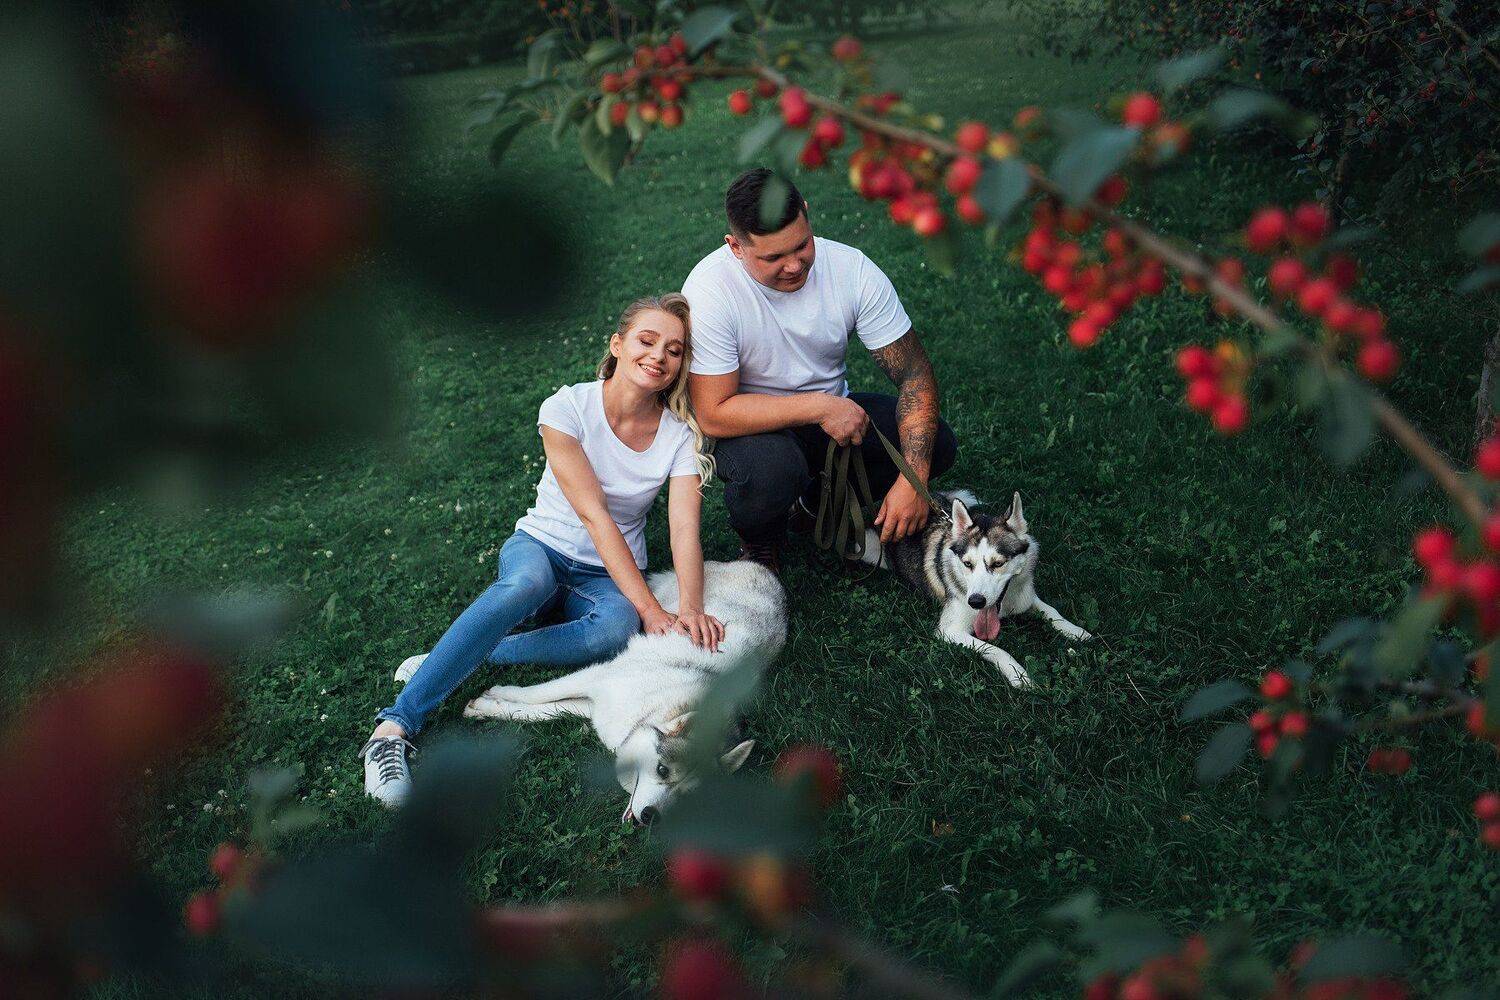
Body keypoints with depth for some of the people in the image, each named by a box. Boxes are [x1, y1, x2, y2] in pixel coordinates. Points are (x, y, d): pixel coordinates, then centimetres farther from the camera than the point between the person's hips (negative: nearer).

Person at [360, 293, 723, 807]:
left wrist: (691, 609, -39)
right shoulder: (568, 408, -15)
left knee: (617, 628, -35)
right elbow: (594, 515, -22)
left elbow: (685, 528, -18)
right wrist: (652, 609, -30)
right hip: (542, 546, -2)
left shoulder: (682, 436, -7)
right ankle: (395, 726, -40)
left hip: (611, 576, 2)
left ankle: (465, 657, -24)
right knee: (525, 585, -40)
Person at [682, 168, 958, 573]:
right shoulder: (708, 291, -26)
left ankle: (817, 505, 9)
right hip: (753, 428, -4)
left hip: (833, 411, 4)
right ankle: (758, 544, 0)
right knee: (769, 471, -38)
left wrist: (913, 480, -27)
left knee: (937, 445, -17)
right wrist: (819, 407, -29)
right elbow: (714, 414, -27)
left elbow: (914, 372, -15)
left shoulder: (852, 269, -16)